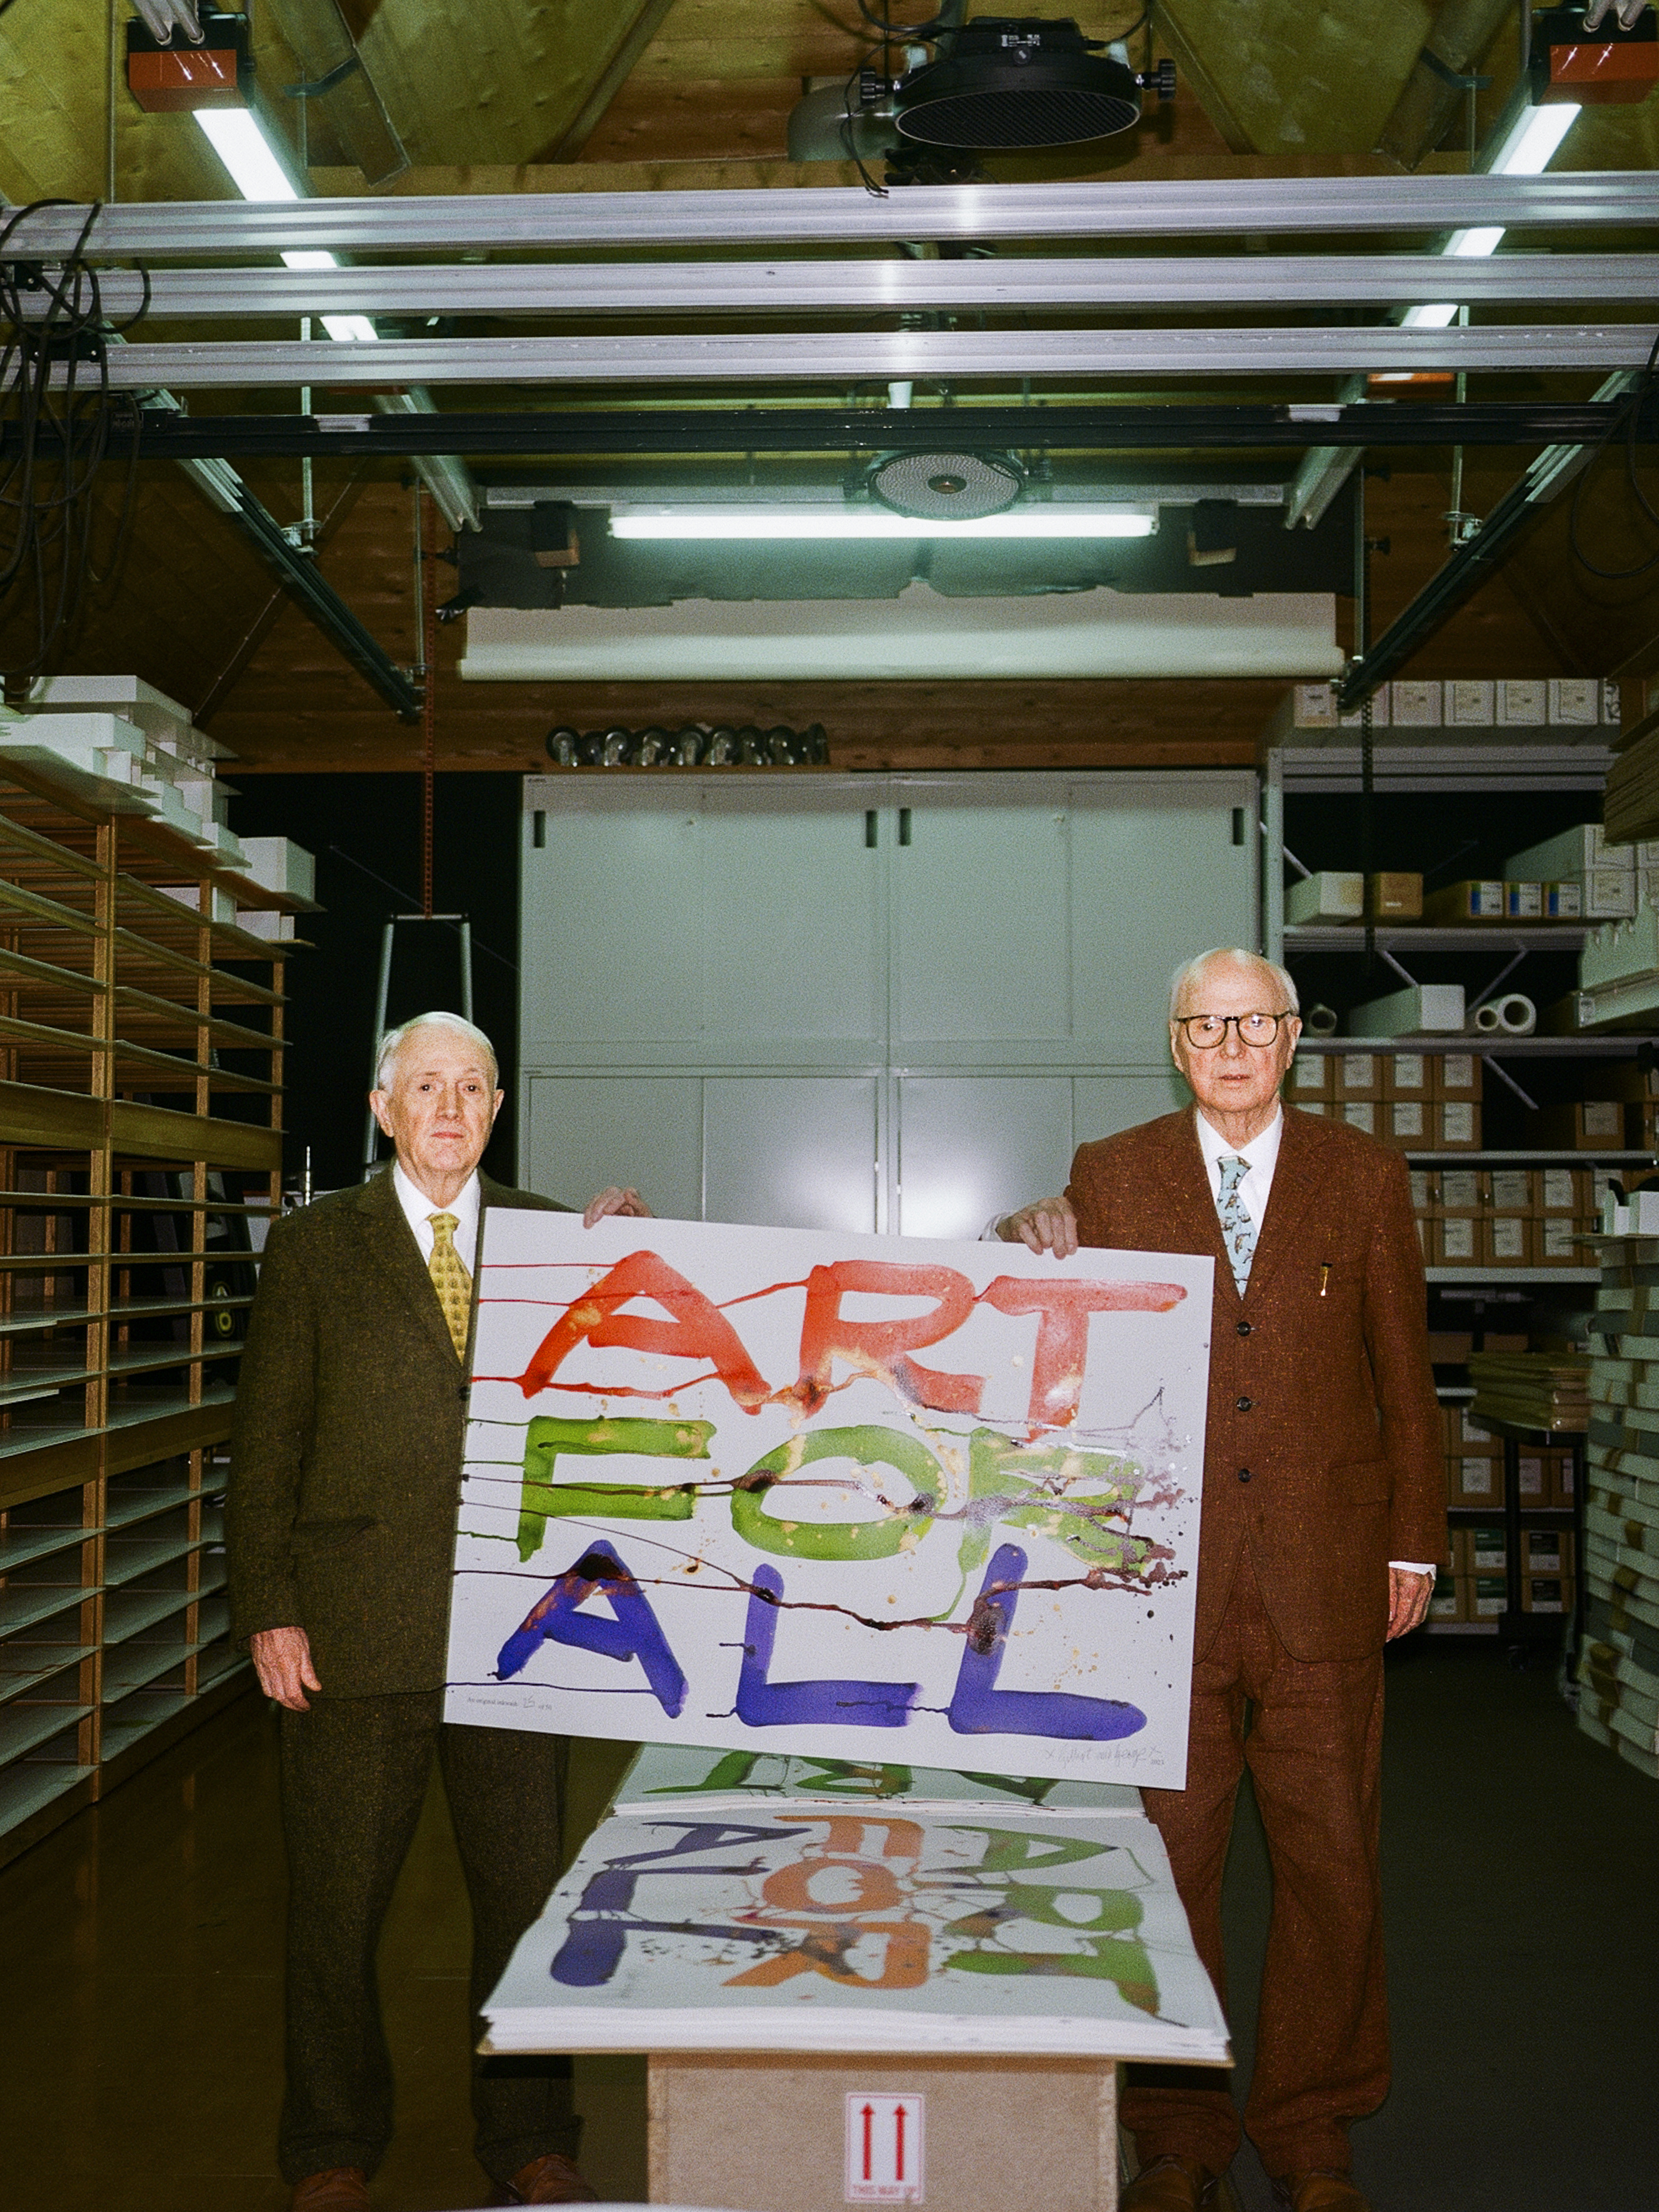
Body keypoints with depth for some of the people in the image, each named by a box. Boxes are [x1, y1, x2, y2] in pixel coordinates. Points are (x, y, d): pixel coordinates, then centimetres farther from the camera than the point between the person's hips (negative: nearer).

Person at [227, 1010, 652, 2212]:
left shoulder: (555, 1235, 8)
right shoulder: (312, 1246, 3)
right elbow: (265, 1444, 2)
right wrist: (268, 1609, -6)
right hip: (356, 1627, -1)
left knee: (526, 1888, 11)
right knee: (337, 1898, 11)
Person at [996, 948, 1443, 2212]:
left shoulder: (1365, 1179, 6)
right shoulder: (1110, 1178, 6)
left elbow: (1405, 1376, 9)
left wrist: (1414, 1543, 7)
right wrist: (1037, 1259, -9)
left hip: (1325, 1575, 1)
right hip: (1166, 1577, 0)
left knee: (1331, 1857, 8)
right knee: (1167, 1856, 7)